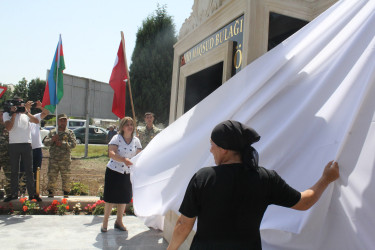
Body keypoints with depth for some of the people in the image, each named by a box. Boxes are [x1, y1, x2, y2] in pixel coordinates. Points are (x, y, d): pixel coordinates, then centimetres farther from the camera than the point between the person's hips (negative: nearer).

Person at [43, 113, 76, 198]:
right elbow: (45, 142, 7)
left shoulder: (70, 133, 7)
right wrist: (52, 140, -12)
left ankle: (66, 193, 15)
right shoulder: (52, 132, 13)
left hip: (65, 160, -1)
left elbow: (73, 144, -5)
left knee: (66, 177, 2)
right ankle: (51, 193, 17)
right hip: (53, 159, 2)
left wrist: (62, 144, -14)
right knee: (51, 176, 3)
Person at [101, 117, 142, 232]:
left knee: (124, 198, 12)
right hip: (114, 171, -4)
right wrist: (124, 160, -34)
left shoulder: (136, 140, 4)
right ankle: (105, 222, 20)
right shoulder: (116, 138, -9)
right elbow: (111, 153, -21)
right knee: (110, 198, 3)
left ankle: (119, 221, 30)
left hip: (128, 173, 4)